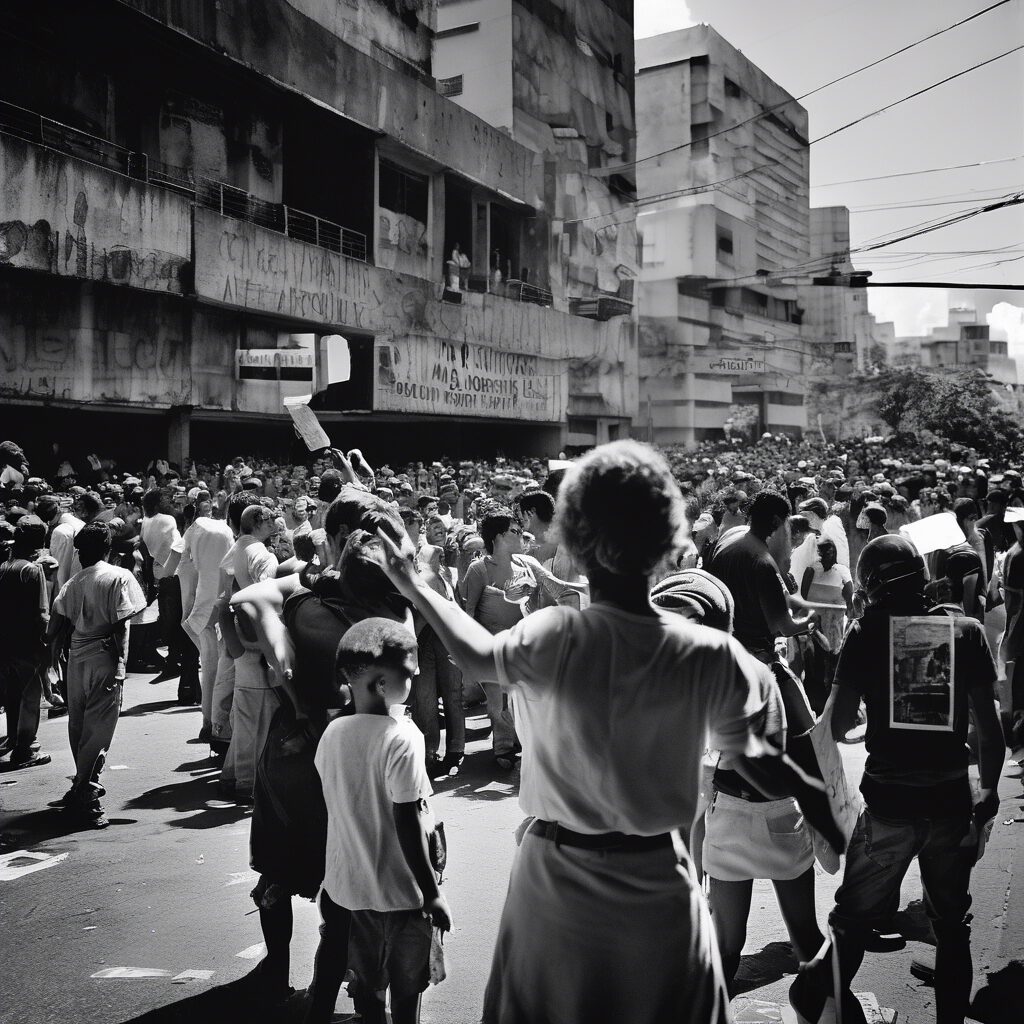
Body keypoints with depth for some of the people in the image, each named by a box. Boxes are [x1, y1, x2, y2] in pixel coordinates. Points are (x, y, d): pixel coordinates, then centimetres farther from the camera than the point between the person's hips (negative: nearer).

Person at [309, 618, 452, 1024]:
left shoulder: (333, 732, -3)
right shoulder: (402, 738, -22)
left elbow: (337, 808, 6)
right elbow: (408, 824, -22)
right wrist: (432, 893, -14)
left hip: (348, 886, 6)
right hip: (400, 892, -6)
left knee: (367, 983, 20)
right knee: (406, 991, 13)